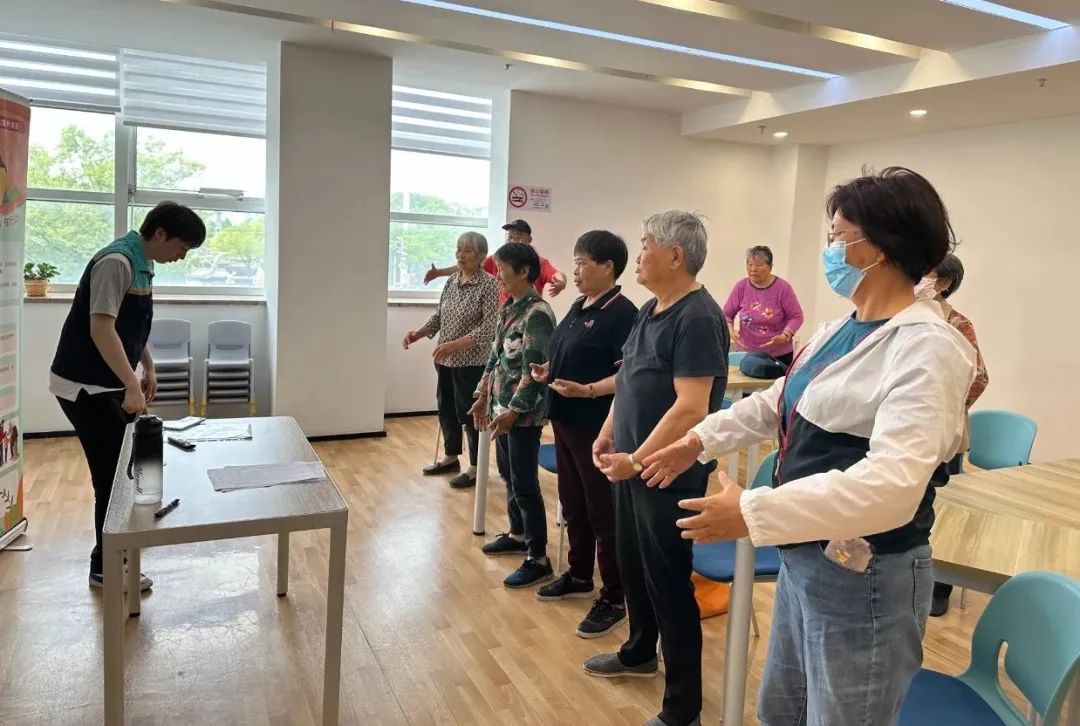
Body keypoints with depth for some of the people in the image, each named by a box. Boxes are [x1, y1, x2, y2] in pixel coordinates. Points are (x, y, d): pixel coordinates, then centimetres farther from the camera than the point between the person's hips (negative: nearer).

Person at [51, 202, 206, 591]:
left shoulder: (141, 265, 9)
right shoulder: (116, 262, -21)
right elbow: (101, 329, -28)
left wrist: (148, 369, 15)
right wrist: (131, 385, -32)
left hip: (106, 383, 10)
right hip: (84, 386, -10)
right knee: (114, 474, -4)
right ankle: (106, 568, 10)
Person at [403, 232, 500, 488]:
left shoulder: (488, 284, -13)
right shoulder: (451, 280, 8)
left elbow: (489, 327, -19)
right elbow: (439, 316, 15)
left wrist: (455, 345, -26)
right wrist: (418, 333, -1)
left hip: (472, 362, -7)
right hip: (445, 360, 7)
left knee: (469, 413, 2)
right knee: (446, 409, 16)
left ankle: (476, 466, 17)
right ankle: (451, 457, 34)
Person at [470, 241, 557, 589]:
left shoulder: (537, 313, -17)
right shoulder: (510, 307, 11)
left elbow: (534, 370, -21)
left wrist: (513, 410, -20)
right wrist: (483, 396, 17)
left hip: (524, 412, -9)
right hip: (503, 406, 9)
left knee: (525, 483, -3)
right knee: (508, 475, 19)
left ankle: (538, 559, 6)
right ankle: (518, 535, 37)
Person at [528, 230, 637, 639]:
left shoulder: (622, 314, -17)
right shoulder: (579, 307, 11)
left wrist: (586, 390, -30)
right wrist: (549, 373, 4)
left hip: (597, 428, -9)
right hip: (566, 421, 9)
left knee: (603, 512, 1)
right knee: (572, 503, 19)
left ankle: (614, 600, 15)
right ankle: (579, 577, 37)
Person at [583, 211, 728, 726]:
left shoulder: (698, 318, -20)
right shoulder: (650, 309, 9)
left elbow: (691, 408, -25)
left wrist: (638, 460, -22)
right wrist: (609, 432, 8)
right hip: (630, 464, 9)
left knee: (668, 581, 2)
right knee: (632, 565, 22)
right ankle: (639, 653, 46)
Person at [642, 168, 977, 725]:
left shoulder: (928, 349, -22)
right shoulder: (839, 331, 8)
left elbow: (890, 486, -33)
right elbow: (777, 403, 22)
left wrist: (753, 512, -35)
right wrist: (699, 440, 17)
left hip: (864, 581, -9)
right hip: (802, 560, 9)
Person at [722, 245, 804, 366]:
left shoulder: (783, 287, -9)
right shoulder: (741, 287, -4)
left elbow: (796, 317, -5)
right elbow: (726, 314, 5)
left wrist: (784, 337, -20)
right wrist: (731, 331, -14)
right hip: (747, 353, 1)